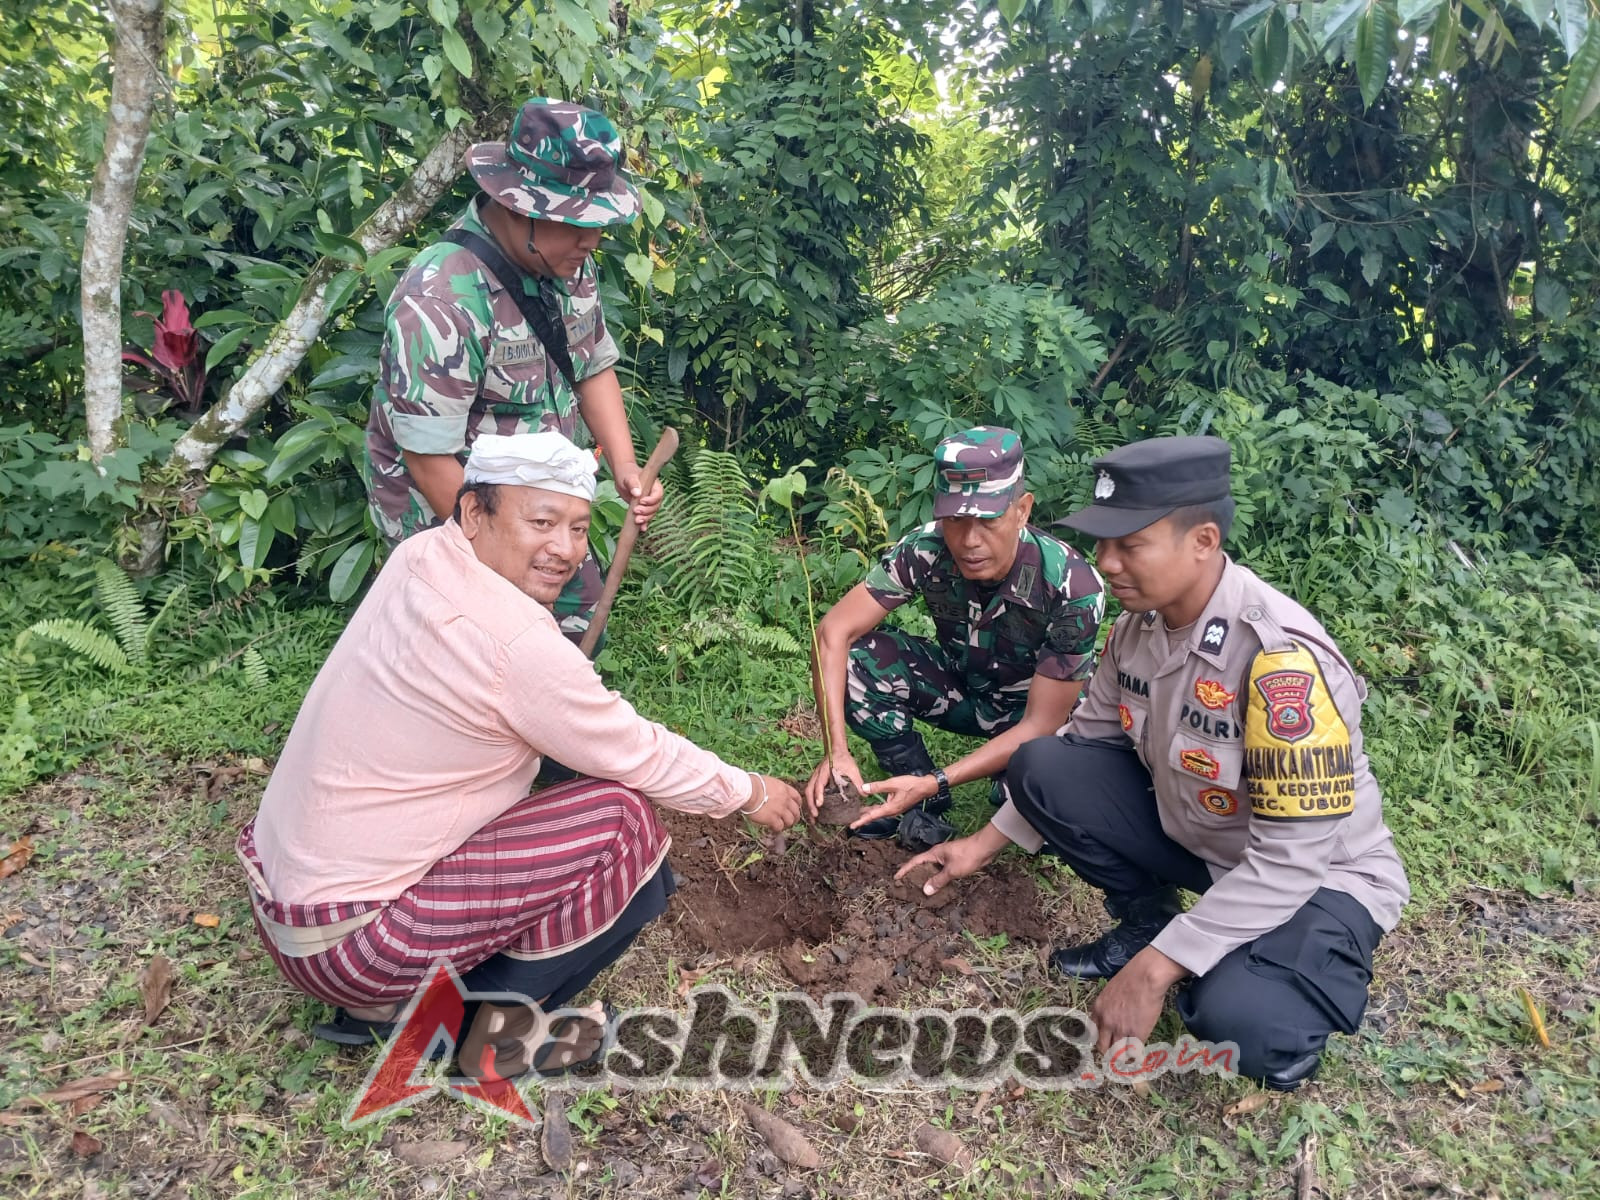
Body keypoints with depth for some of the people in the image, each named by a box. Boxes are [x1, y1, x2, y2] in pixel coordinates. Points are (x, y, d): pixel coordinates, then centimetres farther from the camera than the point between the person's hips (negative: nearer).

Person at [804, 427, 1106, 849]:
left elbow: (1040, 724, -28)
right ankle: (926, 811, -5)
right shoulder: (925, 550, -26)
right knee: (855, 660, -23)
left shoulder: (1074, 587, -32)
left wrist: (936, 781, -37)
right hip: (960, 686, 3)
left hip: (1035, 709, -3)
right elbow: (835, 632, -24)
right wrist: (836, 750, -35)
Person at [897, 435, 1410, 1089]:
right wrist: (986, 843, 3)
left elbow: (1292, 857, -32)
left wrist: (1153, 972, -31)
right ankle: (1145, 923, 11)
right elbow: (1088, 739, 5)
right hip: (1190, 834, 7)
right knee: (1041, 767, -10)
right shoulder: (1139, 621, -10)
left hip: (1316, 878, -6)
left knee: (1233, 1016, -34)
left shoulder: (1284, 657, -34)